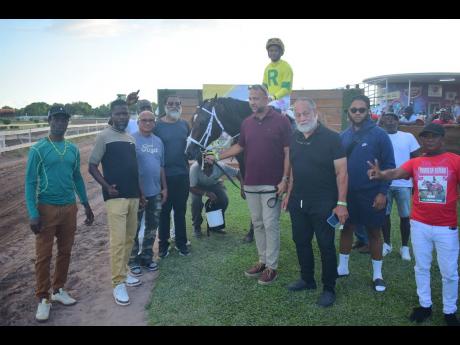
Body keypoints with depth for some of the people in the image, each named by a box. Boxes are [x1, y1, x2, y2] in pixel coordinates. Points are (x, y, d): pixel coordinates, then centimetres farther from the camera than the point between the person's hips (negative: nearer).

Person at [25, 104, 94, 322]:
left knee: (65, 252, 13)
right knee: (43, 255, 3)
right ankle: (43, 298, 15)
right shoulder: (38, 150, -9)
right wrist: (33, 214, -16)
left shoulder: (73, 149, 6)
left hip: (69, 208, 5)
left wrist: (86, 204, 13)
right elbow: (30, 182, -9)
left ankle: (59, 290, 29)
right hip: (47, 208, -4)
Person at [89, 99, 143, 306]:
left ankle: (124, 273, 27)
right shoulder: (104, 137, -5)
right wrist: (106, 186, -17)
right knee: (118, 240, -5)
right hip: (115, 197, -6)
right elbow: (92, 166, -5)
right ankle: (118, 283, 4)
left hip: (133, 196, 7)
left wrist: (140, 191, 17)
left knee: (130, 237, 13)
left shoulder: (131, 138, 14)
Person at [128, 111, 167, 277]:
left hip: (155, 192, 6)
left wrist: (164, 187, 11)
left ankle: (147, 256, 28)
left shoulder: (158, 141, 9)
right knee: (134, 228, 4)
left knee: (152, 226, 14)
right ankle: (133, 260, 16)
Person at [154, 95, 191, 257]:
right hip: (164, 175, -3)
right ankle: (163, 244, 20)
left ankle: (181, 242, 24)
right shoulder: (157, 125, -5)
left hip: (182, 174, 3)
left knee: (181, 210, 12)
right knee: (164, 211, 8)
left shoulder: (185, 125, 7)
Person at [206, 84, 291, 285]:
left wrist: (284, 179, -13)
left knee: (270, 225, -1)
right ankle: (262, 261, 25)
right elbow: (240, 146, 19)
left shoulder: (281, 121, -6)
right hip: (250, 184, 5)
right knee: (257, 224, 12)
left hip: (272, 184, -5)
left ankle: (272, 267, 10)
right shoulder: (246, 123, 9)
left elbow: (288, 152, -7)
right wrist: (217, 157, 10)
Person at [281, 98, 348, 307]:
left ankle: (329, 288, 21)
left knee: (326, 246, 5)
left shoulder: (331, 138, -12)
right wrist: (289, 194, 14)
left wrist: (341, 203, -16)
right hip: (298, 202, 6)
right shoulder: (294, 138, 5)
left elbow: (341, 172, -13)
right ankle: (307, 279, 35)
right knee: (300, 241, 16)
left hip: (323, 204, -6)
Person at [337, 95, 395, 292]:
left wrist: (383, 192, -14)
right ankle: (343, 268, 29)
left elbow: (389, 165, -9)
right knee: (346, 228, 13)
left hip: (371, 194, -3)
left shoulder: (379, 135, -9)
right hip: (347, 192, 4)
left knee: (374, 232, 8)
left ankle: (377, 274, 22)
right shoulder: (343, 136, 3)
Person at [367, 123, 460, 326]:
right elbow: (396, 173, -18)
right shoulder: (415, 162, -1)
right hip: (419, 225, 2)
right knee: (421, 267, 16)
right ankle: (424, 305, 33)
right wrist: (380, 174, -39)